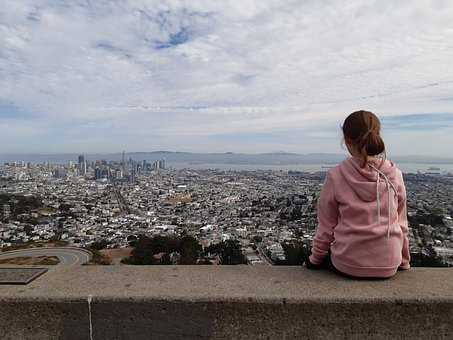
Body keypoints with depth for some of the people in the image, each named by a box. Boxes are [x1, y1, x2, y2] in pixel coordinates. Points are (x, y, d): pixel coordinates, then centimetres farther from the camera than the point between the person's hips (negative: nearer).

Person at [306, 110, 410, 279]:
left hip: (349, 264, -3)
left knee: (312, 261, 27)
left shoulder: (336, 176, -16)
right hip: (389, 266, 4)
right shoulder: (395, 175, -8)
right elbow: (401, 223, 4)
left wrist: (315, 259, 8)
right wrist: (404, 261, 19)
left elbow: (326, 226, -8)